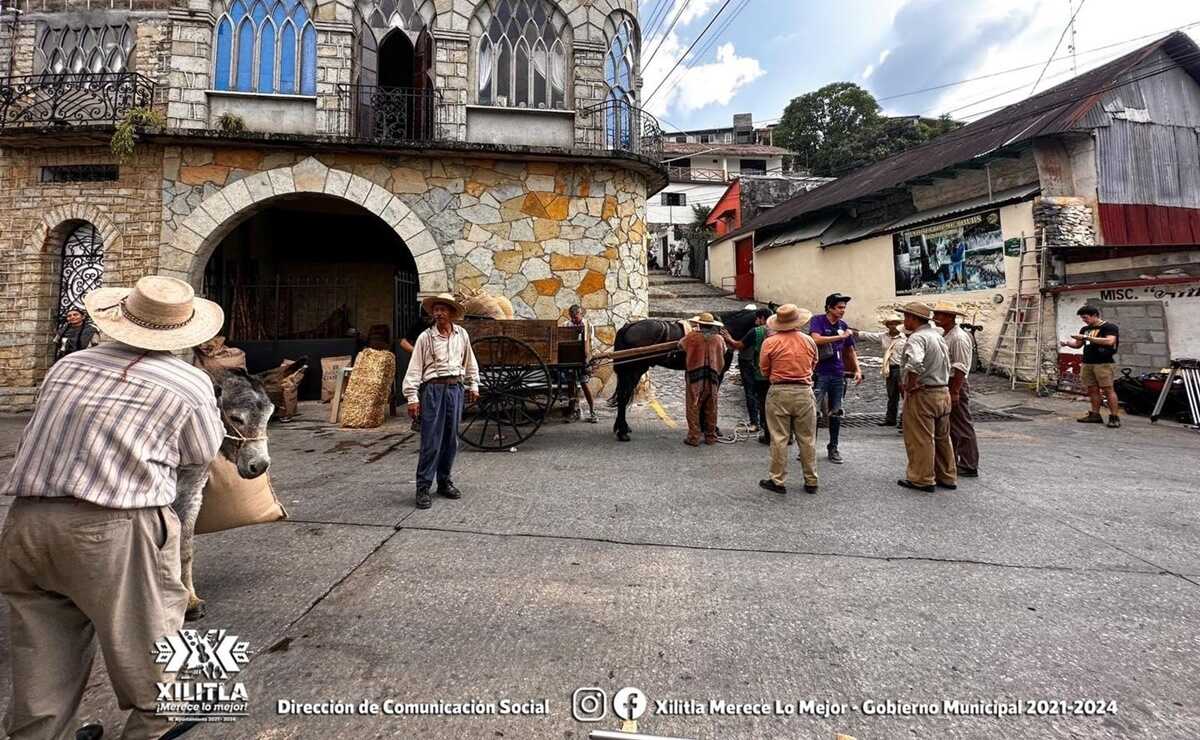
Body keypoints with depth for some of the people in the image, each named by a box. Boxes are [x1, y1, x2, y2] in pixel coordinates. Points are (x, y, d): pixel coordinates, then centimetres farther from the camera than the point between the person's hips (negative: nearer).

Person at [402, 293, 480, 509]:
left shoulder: (462, 335, 8)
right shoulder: (425, 337, -2)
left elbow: (470, 363, 18)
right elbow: (414, 368, -4)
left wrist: (473, 386, 17)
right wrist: (412, 397, -9)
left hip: (456, 388, 4)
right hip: (433, 388, -4)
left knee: (451, 439, 10)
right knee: (431, 441, -5)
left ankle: (445, 482, 23)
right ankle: (423, 488, 3)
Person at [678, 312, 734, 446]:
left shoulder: (692, 336, -3)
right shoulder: (719, 338, 7)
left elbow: (681, 345, 15)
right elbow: (724, 351, 26)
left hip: (695, 376, -3)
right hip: (713, 376, 3)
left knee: (693, 407, 3)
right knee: (711, 408, 12)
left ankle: (693, 438, 3)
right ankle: (711, 437, 19)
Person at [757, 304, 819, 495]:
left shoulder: (770, 342, -7)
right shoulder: (809, 341, 1)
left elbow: (764, 370, 2)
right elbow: (814, 365, 13)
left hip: (779, 393, -2)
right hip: (804, 392, 2)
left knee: (779, 439, 4)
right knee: (807, 439, 10)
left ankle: (778, 481, 9)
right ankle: (811, 481, 19)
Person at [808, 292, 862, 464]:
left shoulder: (843, 326, 11)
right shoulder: (818, 321, -3)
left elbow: (851, 350, 19)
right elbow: (816, 339, -22)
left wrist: (857, 369, 9)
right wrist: (840, 337, -18)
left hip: (838, 374, 5)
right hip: (820, 373, -5)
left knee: (836, 413, 9)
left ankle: (833, 448, 20)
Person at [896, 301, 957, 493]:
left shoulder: (917, 337, -17)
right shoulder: (938, 335, 14)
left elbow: (915, 363, -35)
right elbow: (947, 364, 22)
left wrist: (910, 385, -22)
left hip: (922, 395, -9)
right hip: (943, 392, 9)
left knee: (920, 439, 1)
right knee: (942, 438, 17)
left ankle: (922, 479, 8)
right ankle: (947, 477, 26)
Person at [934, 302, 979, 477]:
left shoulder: (958, 338, -17)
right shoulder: (946, 336, 14)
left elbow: (960, 368, -21)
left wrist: (955, 392, -23)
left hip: (956, 385, -10)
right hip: (946, 384, 10)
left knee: (962, 427, -2)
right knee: (949, 426, 16)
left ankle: (969, 466, 7)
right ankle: (951, 462, 27)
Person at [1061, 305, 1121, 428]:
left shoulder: (1109, 327, -3)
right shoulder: (1085, 329, 17)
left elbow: (1109, 341, -19)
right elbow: (1078, 344, 22)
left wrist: (1086, 337, -21)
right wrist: (1067, 343, 1)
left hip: (1103, 363, -6)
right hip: (1087, 363, 6)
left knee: (1108, 389, -7)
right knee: (1092, 389, 6)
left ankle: (1115, 417, -4)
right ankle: (1095, 414, 11)